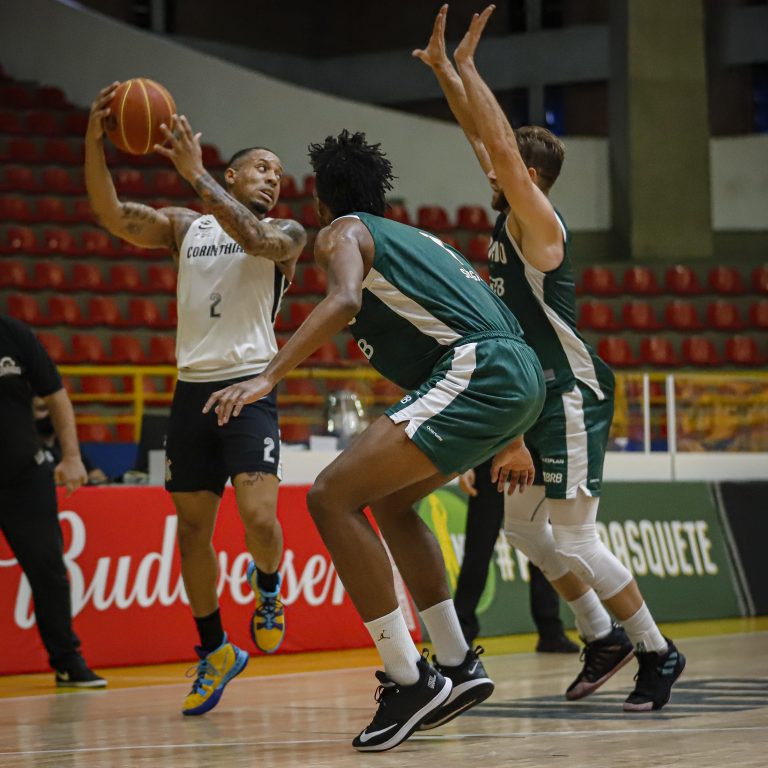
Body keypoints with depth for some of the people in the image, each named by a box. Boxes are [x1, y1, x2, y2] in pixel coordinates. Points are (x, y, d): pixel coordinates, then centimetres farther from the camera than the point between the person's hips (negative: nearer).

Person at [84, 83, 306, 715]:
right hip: (192, 390, 3)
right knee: (192, 530, 7)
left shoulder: (287, 234, 5)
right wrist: (94, 140, -18)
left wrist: (195, 173, -21)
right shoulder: (184, 227, 12)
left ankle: (267, 585, 15)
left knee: (259, 517, -20)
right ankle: (215, 651, 23)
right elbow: (111, 214, -3)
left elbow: (254, 237, -19)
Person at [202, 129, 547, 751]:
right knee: (390, 500, 26)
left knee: (332, 496, -11)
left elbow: (345, 301, -16)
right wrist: (510, 439, 39)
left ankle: (409, 680, -13)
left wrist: (267, 379, -24)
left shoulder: (342, 232, 7)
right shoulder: (414, 238, 33)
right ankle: (458, 665, 24)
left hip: (476, 373, -9)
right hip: (523, 375, 9)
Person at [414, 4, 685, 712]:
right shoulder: (512, 213, 9)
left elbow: (501, 144, -25)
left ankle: (657, 652, 1)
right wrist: (442, 67, 11)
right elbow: (482, 133, 15)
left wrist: (466, 63, -21)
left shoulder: (539, 221, -15)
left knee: (575, 535, -9)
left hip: (572, 394, -10)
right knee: (522, 523, 14)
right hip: (535, 394, 10)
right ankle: (603, 637, 21)